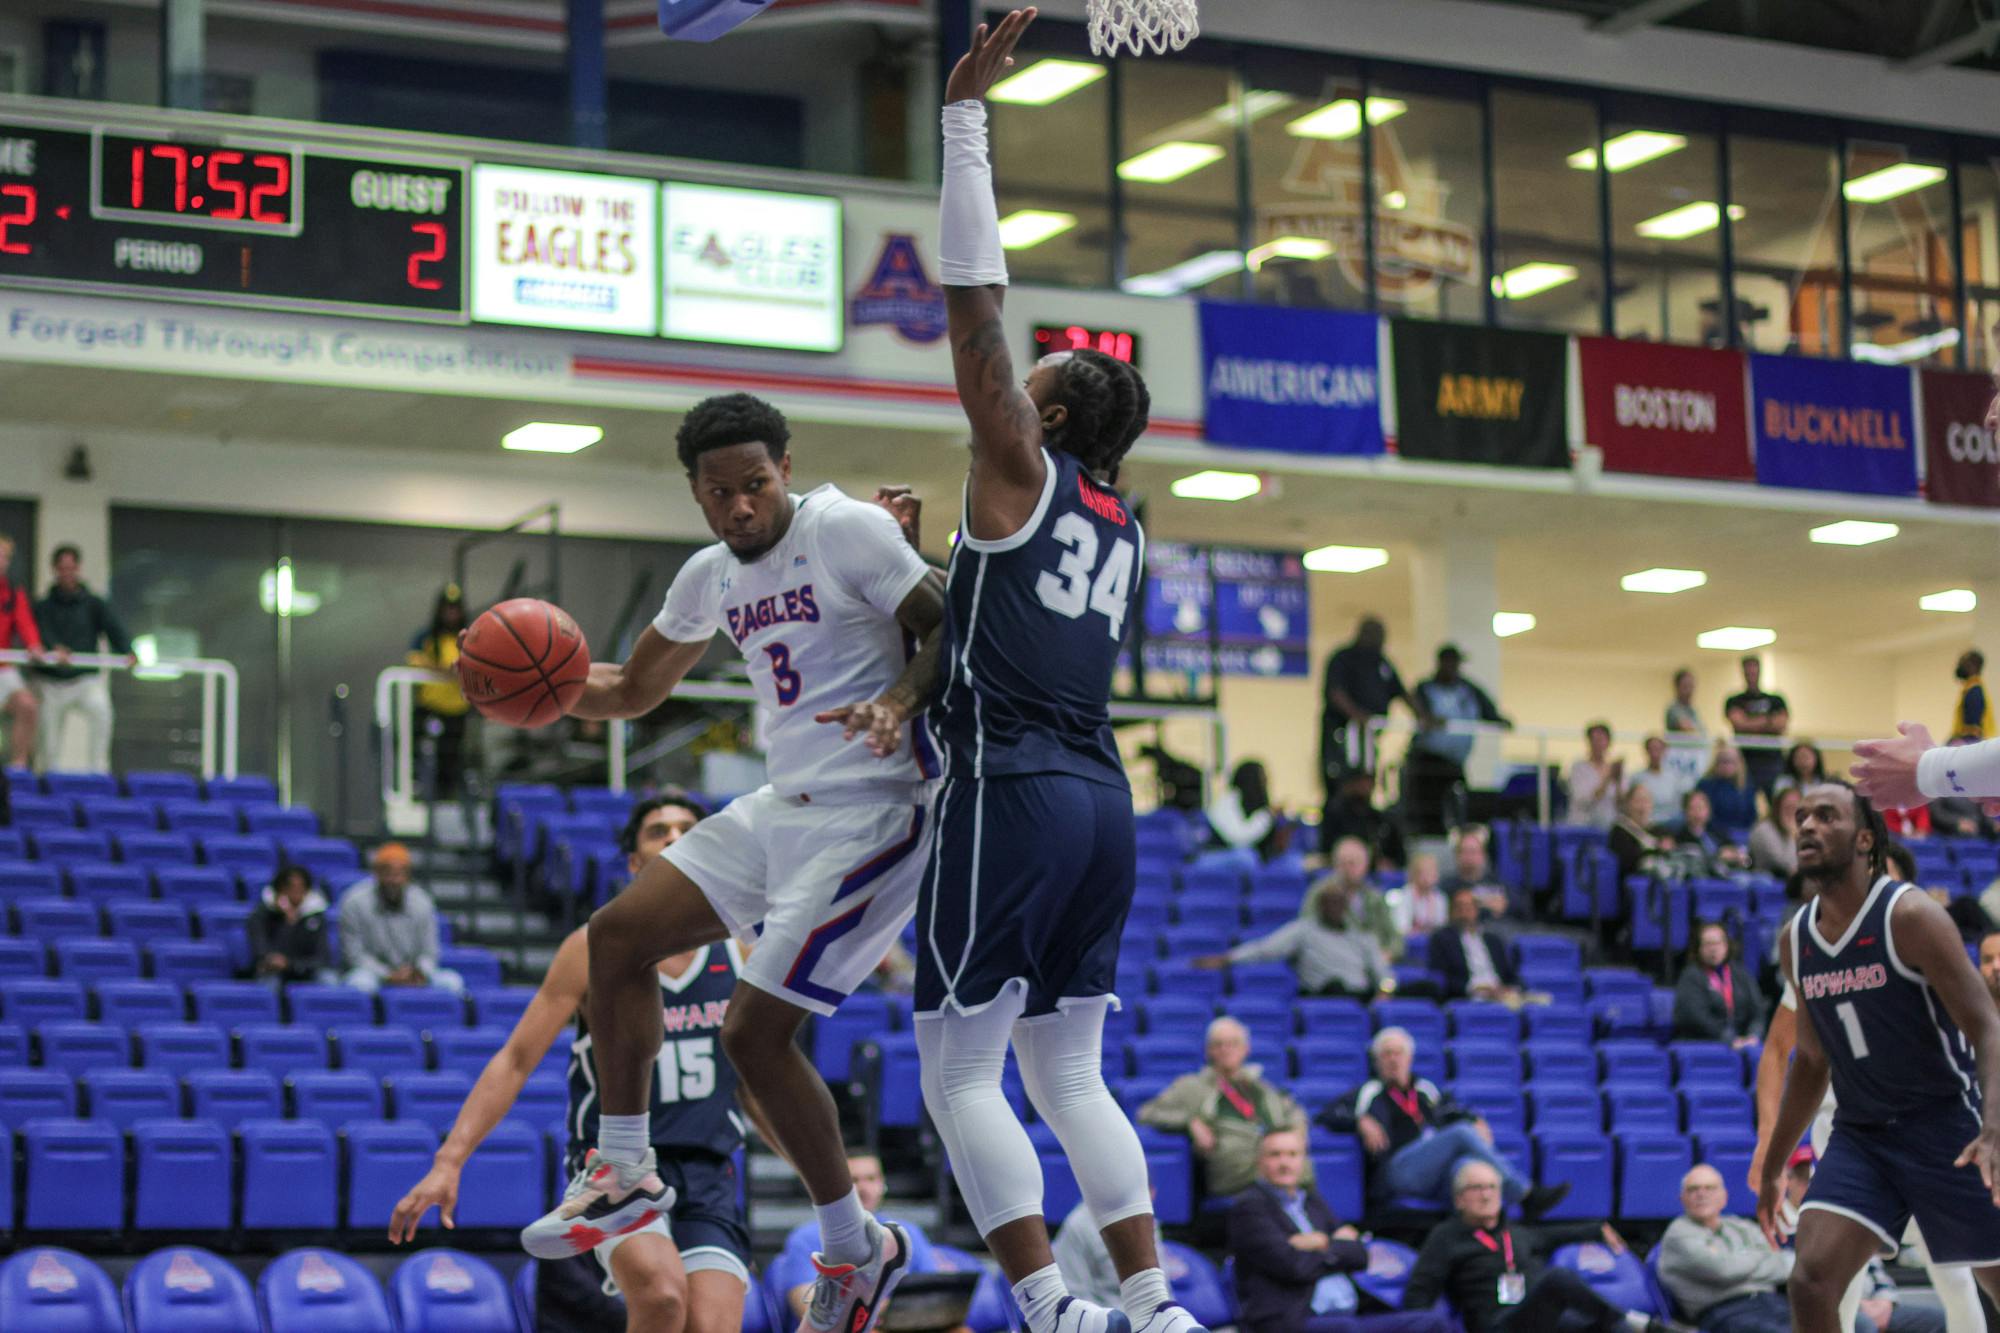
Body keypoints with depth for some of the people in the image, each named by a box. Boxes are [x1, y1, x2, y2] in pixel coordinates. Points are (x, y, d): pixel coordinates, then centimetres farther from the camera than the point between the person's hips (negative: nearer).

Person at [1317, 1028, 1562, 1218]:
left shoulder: (1426, 1090, 30)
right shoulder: (1370, 1093, 18)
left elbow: (1457, 1112, 36)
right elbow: (1325, 1117, 10)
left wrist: (1476, 1122, 13)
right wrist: (1360, 1122, -7)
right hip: (1396, 1172, -4)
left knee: (1466, 1165, -35)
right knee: (1462, 1133, -25)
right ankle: (1528, 1195, -29)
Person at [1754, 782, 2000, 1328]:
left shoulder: (1910, 916, -14)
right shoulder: (1795, 941, 6)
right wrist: (1772, 1167, 20)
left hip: (1945, 1124, -5)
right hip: (1859, 1134, 5)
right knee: (1811, 1281, -15)